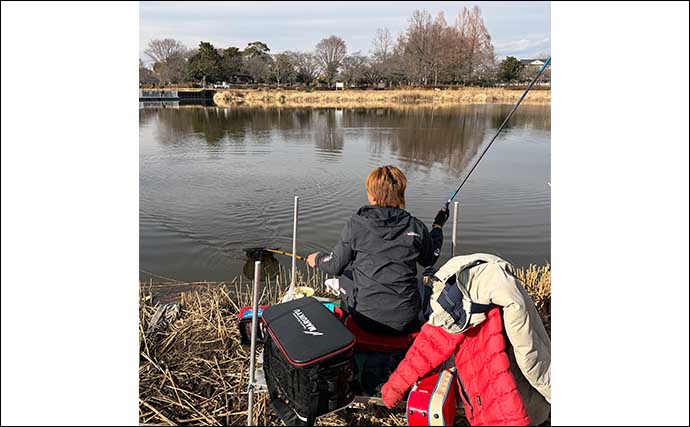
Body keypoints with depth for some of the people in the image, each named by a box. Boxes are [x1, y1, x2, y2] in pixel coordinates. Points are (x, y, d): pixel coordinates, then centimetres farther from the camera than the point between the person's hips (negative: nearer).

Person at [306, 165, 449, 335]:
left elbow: (336, 265, -1)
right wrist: (438, 226, 29)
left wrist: (317, 259, 21)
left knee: (345, 273, 23)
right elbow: (430, 259, 14)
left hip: (365, 318, -1)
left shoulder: (356, 224, -9)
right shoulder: (416, 227, -5)